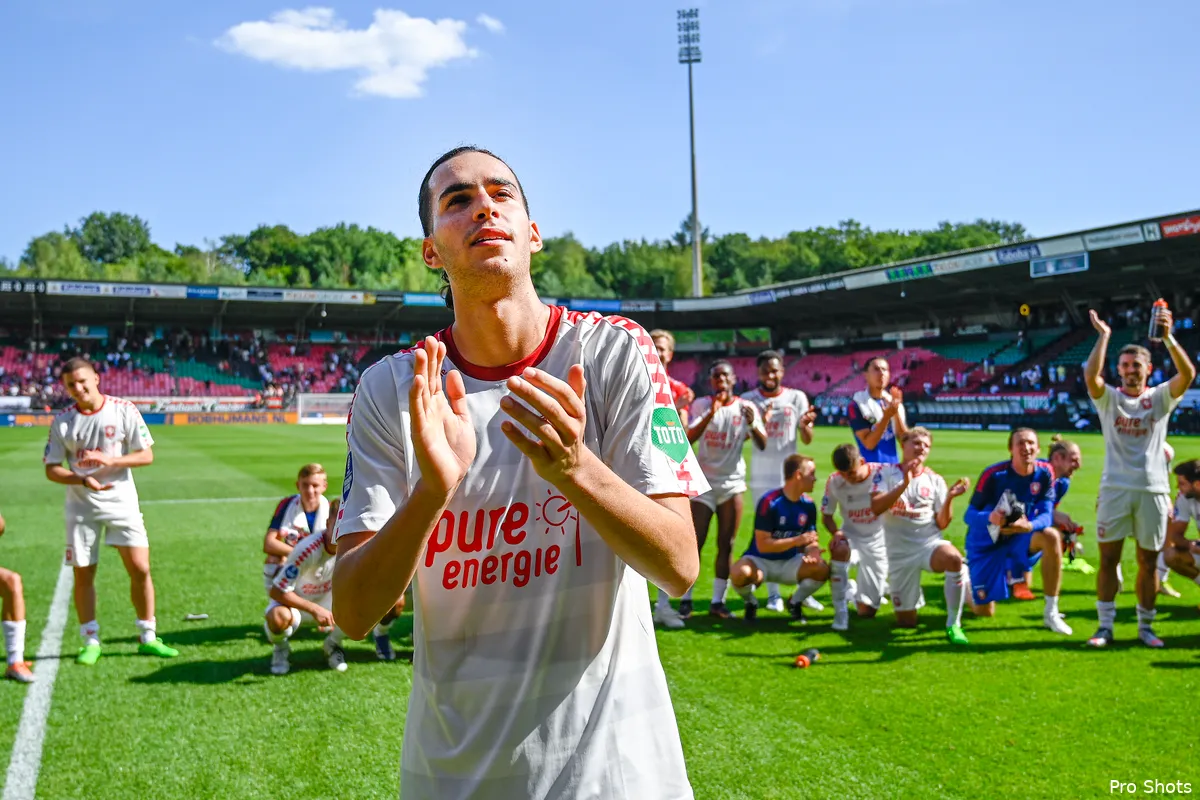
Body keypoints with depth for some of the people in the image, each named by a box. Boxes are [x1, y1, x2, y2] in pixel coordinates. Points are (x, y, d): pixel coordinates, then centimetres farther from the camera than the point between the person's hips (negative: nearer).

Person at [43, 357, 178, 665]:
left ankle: (147, 638, 10)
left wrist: (110, 460, -19)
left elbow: (146, 455, -5)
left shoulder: (124, 410, -5)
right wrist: (84, 480, -18)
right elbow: (51, 469, 0)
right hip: (81, 507, 1)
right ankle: (91, 642, 20)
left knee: (140, 568, -5)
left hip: (121, 501, -1)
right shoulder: (62, 421, -1)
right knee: (82, 575, 4)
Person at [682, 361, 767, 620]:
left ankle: (718, 601, 11)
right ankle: (685, 600, 5)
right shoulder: (701, 404, -3)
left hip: (732, 483, 2)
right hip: (703, 482, -2)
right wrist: (711, 413, -29)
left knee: (726, 545, 4)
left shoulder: (745, 407, -1)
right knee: (695, 543, -3)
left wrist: (752, 424, -29)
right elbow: (688, 438, -18)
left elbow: (762, 445, -11)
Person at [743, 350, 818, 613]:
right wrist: (760, 423, -26)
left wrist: (805, 425, -24)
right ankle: (773, 594, 9)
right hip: (762, 478, -1)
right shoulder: (748, 400, -1)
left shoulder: (797, 398, 1)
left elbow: (807, 440, -1)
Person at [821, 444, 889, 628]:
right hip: (851, 537, 0)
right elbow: (826, 515, -4)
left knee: (866, 611, 1)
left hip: (878, 542, 0)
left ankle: (878, 587, 41)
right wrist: (836, 532, -23)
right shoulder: (834, 482, -15)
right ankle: (840, 611, -21)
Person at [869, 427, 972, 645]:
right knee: (906, 623, 5)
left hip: (930, 543, 0)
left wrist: (949, 497, -15)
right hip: (899, 552, 0)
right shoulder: (887, 473, -2)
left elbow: (942, 524, 2)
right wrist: (904, 484, -26)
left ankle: (953, 624, -25)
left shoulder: (935, 480, 3)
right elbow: (875, 508, -18)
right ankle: (915, 596, 42)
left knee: (954, 558, -38)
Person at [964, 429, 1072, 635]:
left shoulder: (1044, 472, -13)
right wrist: (989, 517, -45)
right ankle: (968, 583, 37)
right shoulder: (994, 474, -23)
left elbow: (1046, 515, -16)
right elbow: (969, 515, -22)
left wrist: (1029, 526, -39)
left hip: (1020, 537, 3)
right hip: (987, 542, -3)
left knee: (1051, 536, -31)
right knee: (984, 612, -2)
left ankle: (1051, 614, -19)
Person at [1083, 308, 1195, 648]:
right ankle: (1105, 626, 8)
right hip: (1115, 488, -1)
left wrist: (1168, 337, -25)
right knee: (1108, 559, 1)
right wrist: (1103, 336, -18)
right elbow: (1090, 376, -17)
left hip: (1153, 489, 1)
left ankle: (1145, 627, 18)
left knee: (1148, 561, 7)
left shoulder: (1160, 397, 6)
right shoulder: (1109, 398, 4)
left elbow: (1188, 374, -13)